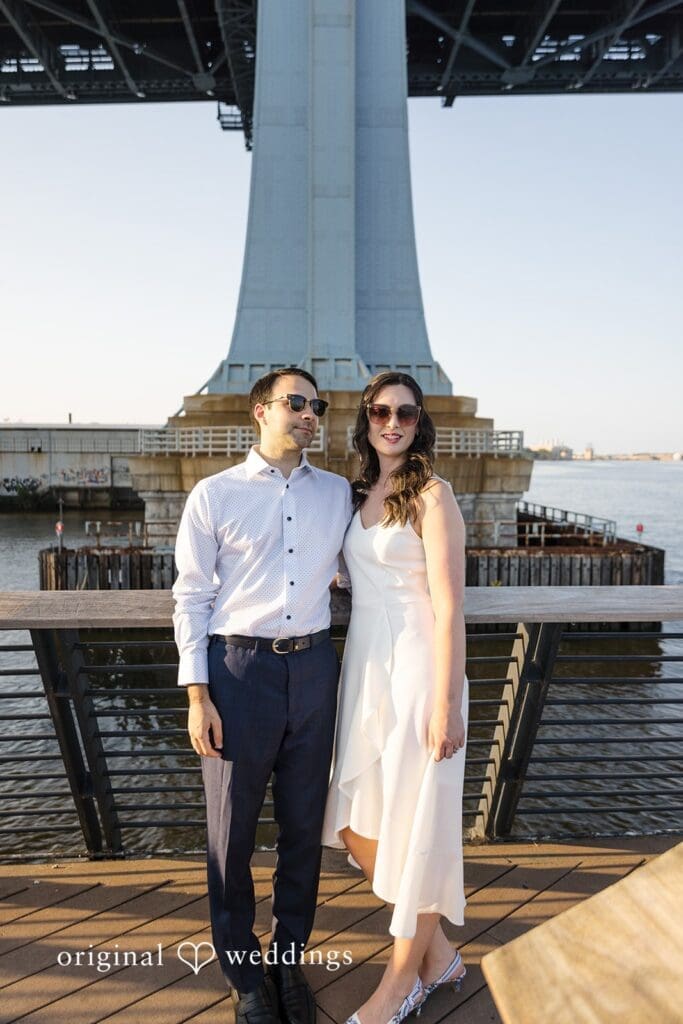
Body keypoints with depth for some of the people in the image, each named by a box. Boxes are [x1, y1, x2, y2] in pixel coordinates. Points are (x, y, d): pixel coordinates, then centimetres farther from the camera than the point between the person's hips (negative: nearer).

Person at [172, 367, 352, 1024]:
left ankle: (289, 959, 35)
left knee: (304, 825, 13)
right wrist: (198, 696, -7)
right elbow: (192, 597, -3)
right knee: (232, 828, 9)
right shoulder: (214, 495, -2)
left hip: (314, 667, 3)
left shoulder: (339, 493, 8)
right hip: (239, 668, -3)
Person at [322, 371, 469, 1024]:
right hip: (365, 666, 8)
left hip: (417, 667, -7)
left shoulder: (432, 496, -10)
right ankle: (438, 954, 32)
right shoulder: (361, 493, 11)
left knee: (416, 822, 7)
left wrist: (445, 703, -16)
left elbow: (448, 606, -14)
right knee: (357, 823, 12)